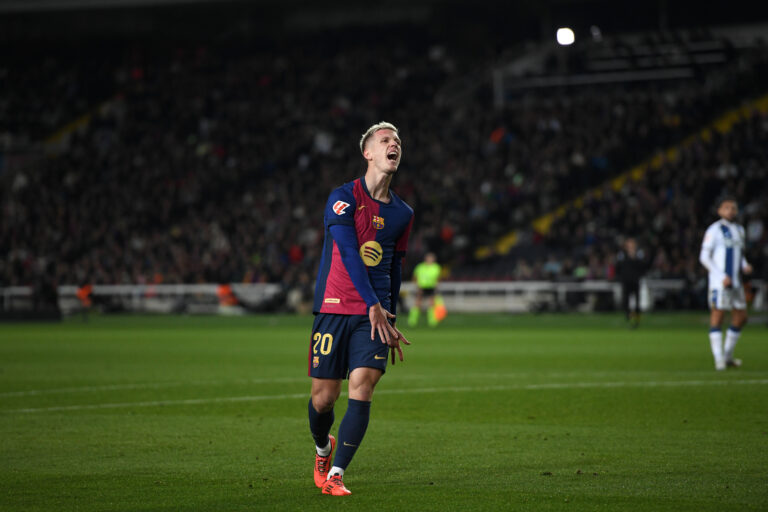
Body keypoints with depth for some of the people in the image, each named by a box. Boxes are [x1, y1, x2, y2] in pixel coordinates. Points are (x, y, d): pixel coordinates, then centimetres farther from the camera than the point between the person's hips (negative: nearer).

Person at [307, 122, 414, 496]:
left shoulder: (402, 213, 13)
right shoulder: (344, 198, -4)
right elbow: (349, 253, -13)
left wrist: (391, 321, 22)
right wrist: (373, 306, -19)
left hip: (376, 314, 3)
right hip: (334, 307, -3)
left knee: (362, 385, -15)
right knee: (324, 396, 0)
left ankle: (335, 475, -12)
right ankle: (323, 448, 33)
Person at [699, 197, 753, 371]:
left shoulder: (739, 230, 16)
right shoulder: (714, 230, -6)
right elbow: (704, 257, -8)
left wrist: (745, 266, 3)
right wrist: (721, 276, -16)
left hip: (735, 282, 8)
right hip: (719, 282, -8)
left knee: (741, 317, 8)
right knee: (717, 315, -8)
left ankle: (728, 356, 19)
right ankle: (719, 359, -8)